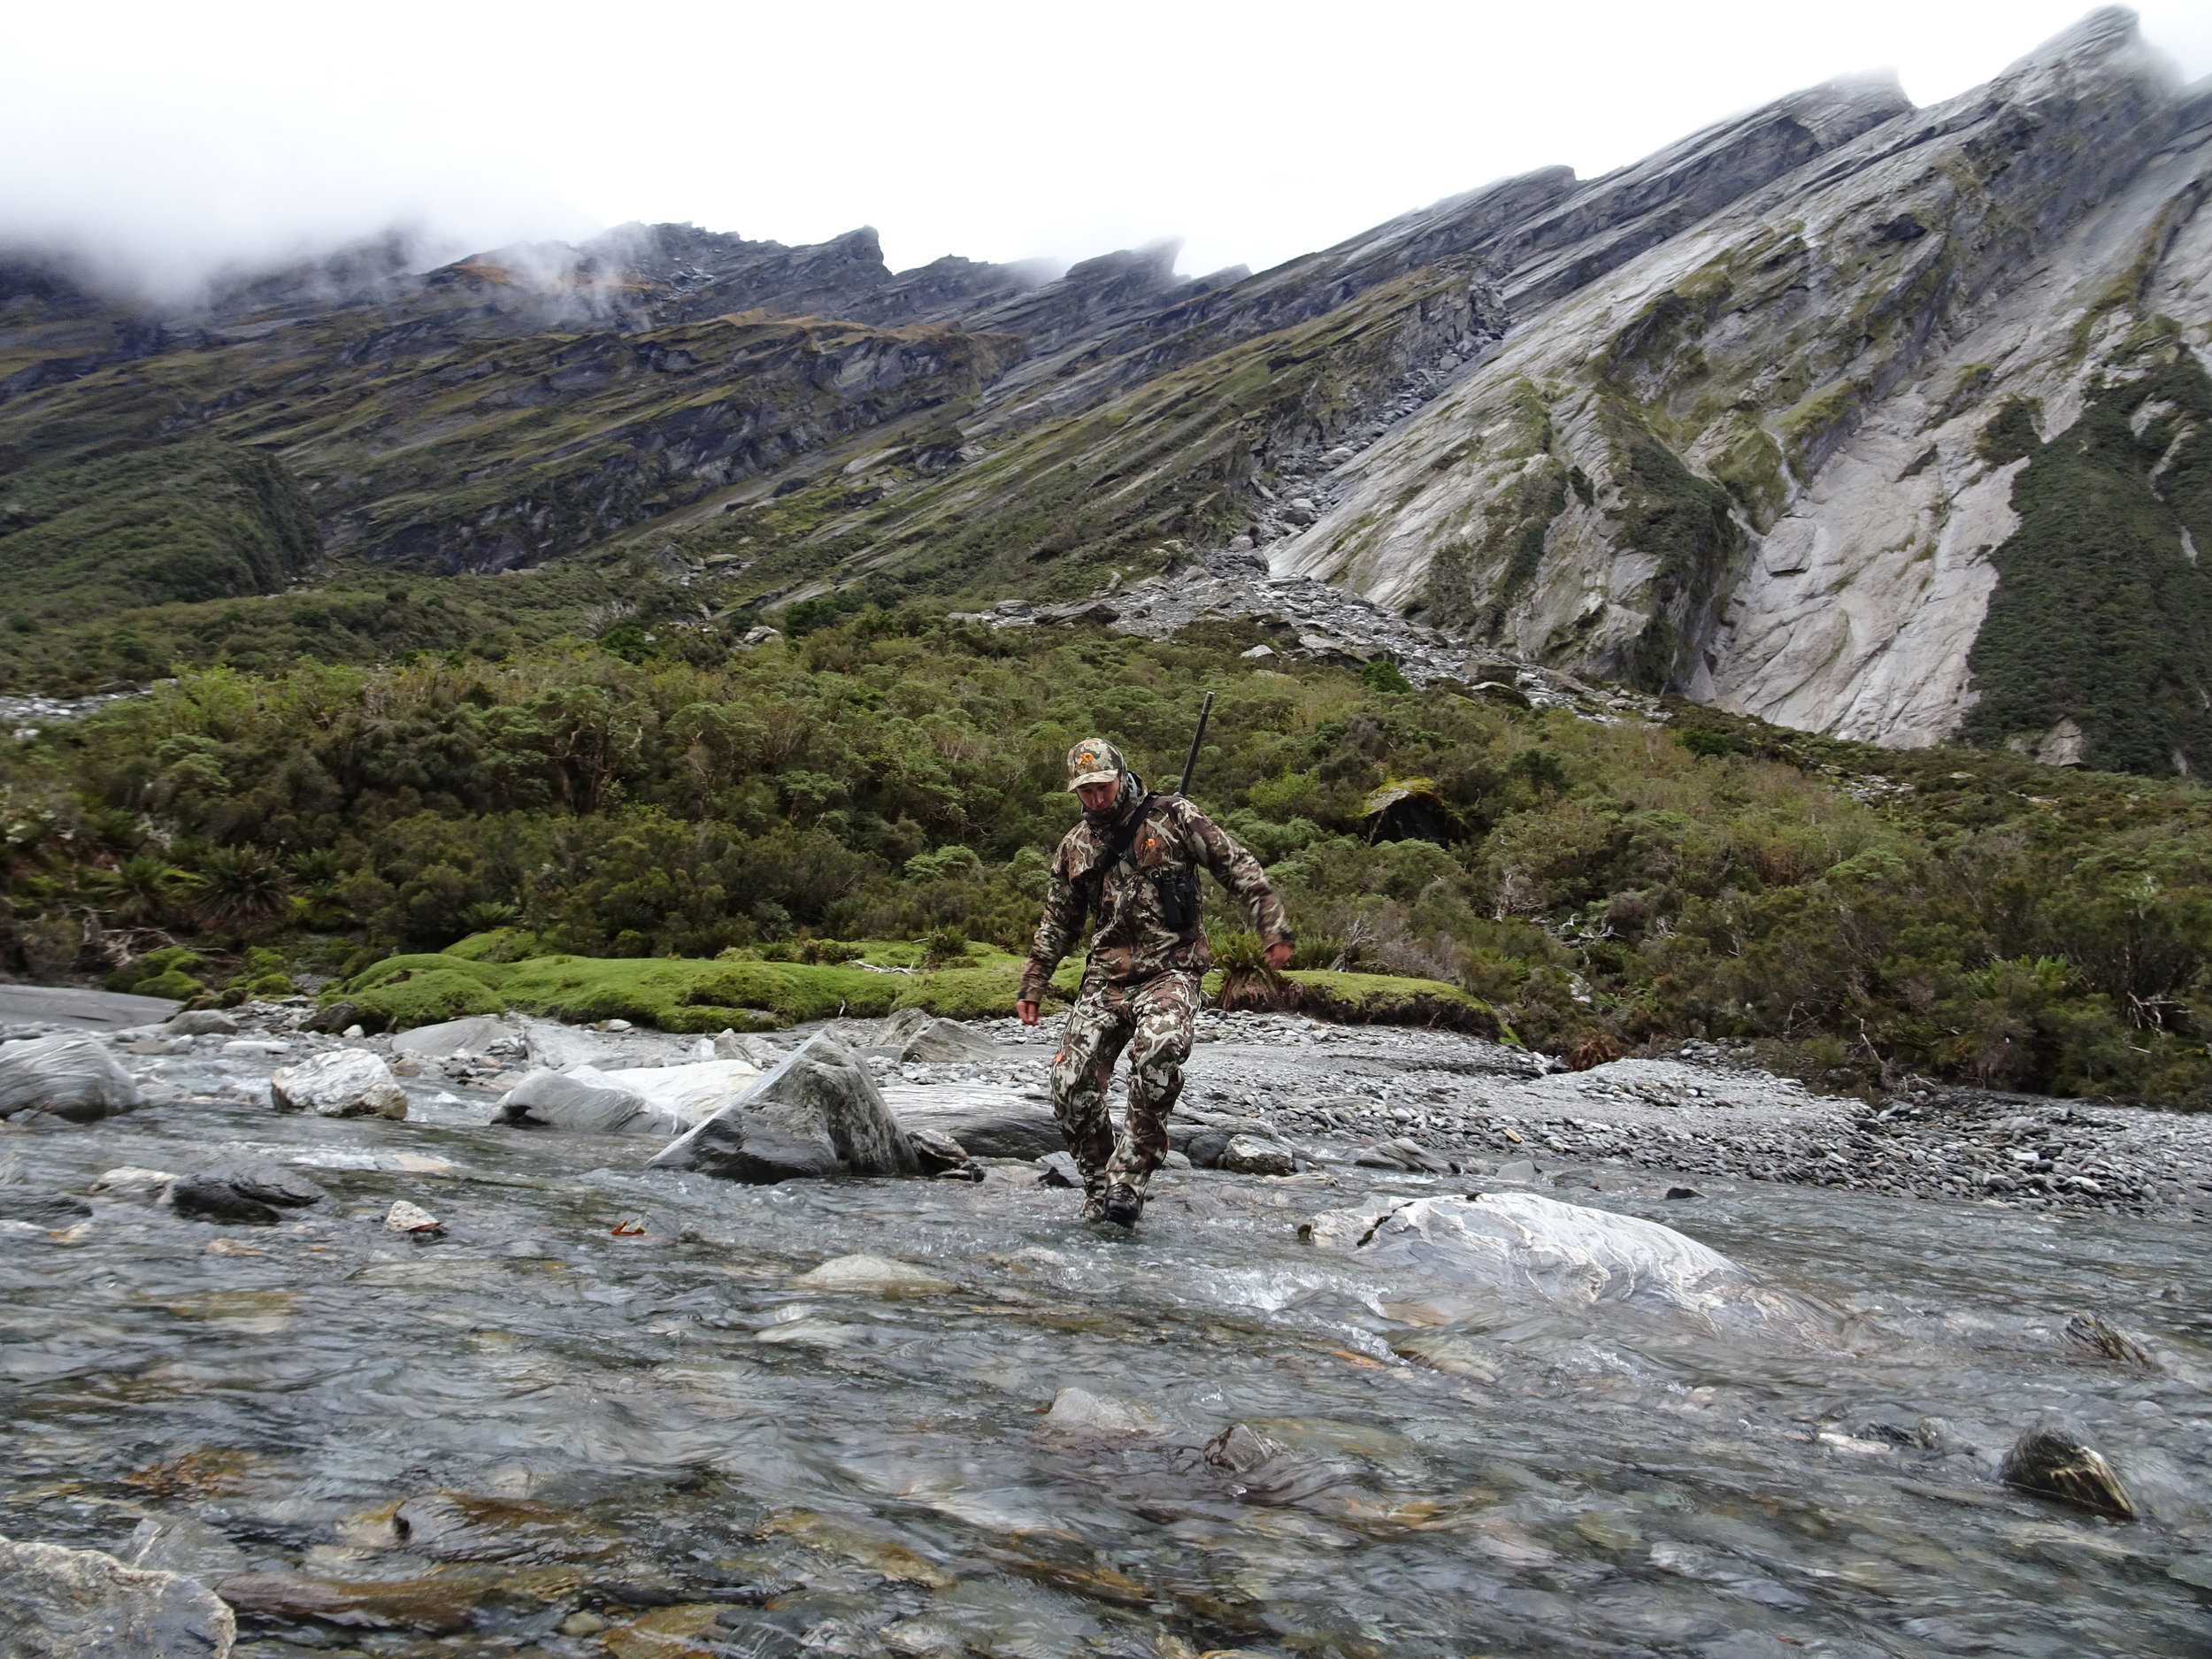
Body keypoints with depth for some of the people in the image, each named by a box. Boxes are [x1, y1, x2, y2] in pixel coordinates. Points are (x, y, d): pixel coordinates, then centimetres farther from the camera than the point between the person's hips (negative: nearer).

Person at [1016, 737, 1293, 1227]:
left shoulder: (1172, 817, 0)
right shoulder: (1075, 846, 14)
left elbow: (1239, 868, 0)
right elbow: (1056, 923, 24)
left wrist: (1274, 929, -8)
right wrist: (1031, 986, 23)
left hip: (1170, 970, -5)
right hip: (1105, 980, 5)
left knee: (1158, 1049, -35)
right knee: (1072, 1087, -7)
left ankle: (1127, 1182, -28)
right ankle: (1098, 1195, 13)